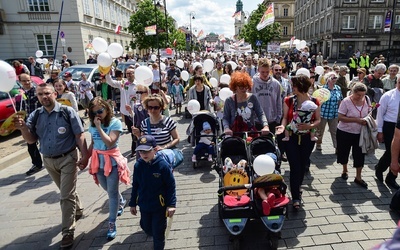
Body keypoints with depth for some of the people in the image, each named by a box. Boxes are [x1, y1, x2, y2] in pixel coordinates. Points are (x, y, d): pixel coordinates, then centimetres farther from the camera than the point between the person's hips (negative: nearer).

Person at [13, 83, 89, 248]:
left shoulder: (67, 112, -13)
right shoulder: (35, 115, -1)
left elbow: (79, 136, -13)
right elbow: (31, 140, -2)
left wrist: (84, 156, -18)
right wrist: (23, 128, -21)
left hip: (67, 159, -5)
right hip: (48, 161, 5)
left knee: (66, 195, -1)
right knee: (66, 191, 23)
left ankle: (67, 231, 10)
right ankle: (77, 210, 47)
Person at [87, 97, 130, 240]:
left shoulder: (115, 123, -14)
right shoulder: (92, 125, 3)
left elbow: (110, 143, -23)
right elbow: (92, 144, 11)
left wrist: (99, 127, -22)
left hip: (112, 161, -5)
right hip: (98, 161, 6)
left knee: (112, 193, 2)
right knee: (108, 190, 21)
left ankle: (112, 224, 14)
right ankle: (121, 202, 52)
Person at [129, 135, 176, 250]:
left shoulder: (163, 165, -22)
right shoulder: (138, 165, -9)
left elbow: (171, 186, -14)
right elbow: (135, 186, 3)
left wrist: (171, 204, -16)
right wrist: (133, 204, 9)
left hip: (159, 206, -4)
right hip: (144, 205, 5)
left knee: (158, 232, 10)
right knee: (146, 228, 24)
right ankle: (155, 237, 56)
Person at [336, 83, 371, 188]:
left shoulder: (367, 99, -3)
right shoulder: (346, 101, -17)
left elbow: (369, 113, 13)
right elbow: (340, 117, -19)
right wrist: (356, 120, -26)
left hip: (360, 133, 3)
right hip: (345, 132, -3)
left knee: (360, 155, 4)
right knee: (344, 152, 13)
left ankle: (358, 177, 17)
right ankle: (345, 170, 38)